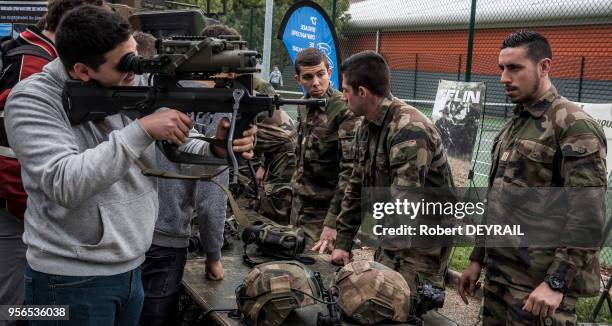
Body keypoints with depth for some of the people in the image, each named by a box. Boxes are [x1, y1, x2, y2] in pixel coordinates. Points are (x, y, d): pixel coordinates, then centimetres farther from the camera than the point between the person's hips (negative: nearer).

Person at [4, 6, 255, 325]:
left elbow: (176, 148, 7)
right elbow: (64, 184, -29)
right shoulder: (32, 100, -16)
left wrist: (216, 149, -15)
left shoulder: (135, 89, 0)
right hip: (72, 281, -5)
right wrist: (141, 130, -31)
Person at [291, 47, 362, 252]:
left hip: (324, 211, -7)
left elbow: (351, 171, -24)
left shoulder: (345, 111, -18)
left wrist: (332, 223, -26)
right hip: (299, 207, 8)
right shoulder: (304, 105, 6)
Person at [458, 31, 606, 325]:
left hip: (539, 281, -7)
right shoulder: (512, 125, 14)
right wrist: (477, 258, 16)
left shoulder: (574, 125, -12)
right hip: (498, 273, 8)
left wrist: (556, 283, -21)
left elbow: (588, 215, -18)